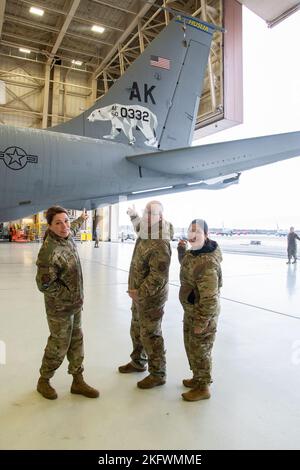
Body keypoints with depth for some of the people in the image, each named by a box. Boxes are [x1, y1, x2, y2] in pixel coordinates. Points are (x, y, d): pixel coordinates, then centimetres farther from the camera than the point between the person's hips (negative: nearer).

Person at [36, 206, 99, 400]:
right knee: (59, 346, 8)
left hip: (76, 304, 8)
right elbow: (44, 285, -23)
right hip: (60, 306, -8)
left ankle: (78, 381, 32)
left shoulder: (67, 236, -4)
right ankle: (44, 381, 33)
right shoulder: (49, 252, -28)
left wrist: (82, 219, 41)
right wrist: (69, 296, -14)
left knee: (76, 342, 16)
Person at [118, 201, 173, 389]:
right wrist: (133, 215, 35)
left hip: (151, 298, -10)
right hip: (139, 295, 10)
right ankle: (138, 362, 44)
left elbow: (158, 276, -28)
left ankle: (158, 374, 21)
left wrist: (140, 292, -24)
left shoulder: (160, 246, -27)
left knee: (150, 335, 3)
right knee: (137, 331, 24)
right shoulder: (144, 237, 2)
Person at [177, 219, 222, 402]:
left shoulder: (207, 263, -31)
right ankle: (197, 378, 44)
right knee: (191, 345, 24)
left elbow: (209, 298, -29)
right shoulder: (194, 251, 0)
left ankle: (203, 388, 29)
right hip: (191, 310, 10)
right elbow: (186, 265, 23)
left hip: (202, 313, -10)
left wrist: (201, 322, -23)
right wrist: (182, 250, 7)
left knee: (200, 350, 8)